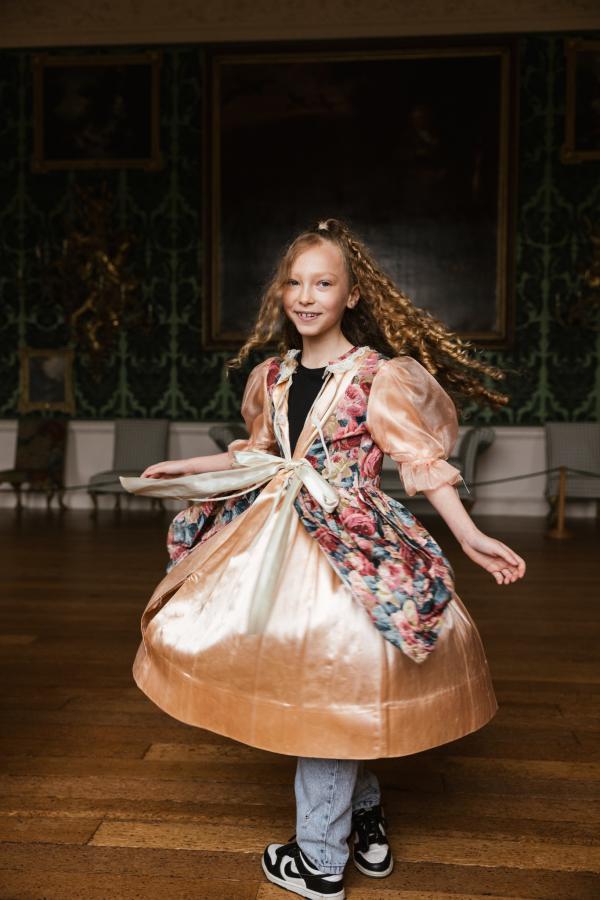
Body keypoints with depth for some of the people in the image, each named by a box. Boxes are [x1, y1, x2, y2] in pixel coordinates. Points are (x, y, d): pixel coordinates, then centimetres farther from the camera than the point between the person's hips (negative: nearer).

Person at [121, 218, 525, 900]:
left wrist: (469, 536, -14)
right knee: (332, 694, 15)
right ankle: (366, 818, 37)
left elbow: (421, 458, -9)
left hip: (349, 546, -6)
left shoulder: (379, 374, -8)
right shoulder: (274, 375, 9)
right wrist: (181, 469, 22)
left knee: (327, 690, 0)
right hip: (278, 535, 6)